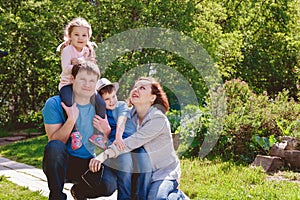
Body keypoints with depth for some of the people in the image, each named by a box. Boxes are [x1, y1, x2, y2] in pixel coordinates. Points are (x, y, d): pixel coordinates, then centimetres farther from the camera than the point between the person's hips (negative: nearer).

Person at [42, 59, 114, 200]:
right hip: (61, 163, -3)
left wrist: (106, 131, -11)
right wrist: (71, 119, -29)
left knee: (109, 185, -26)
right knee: (55, 146, -36)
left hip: (87, 164, 3)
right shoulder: (54, 104, -8)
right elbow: (55, 142, -16)